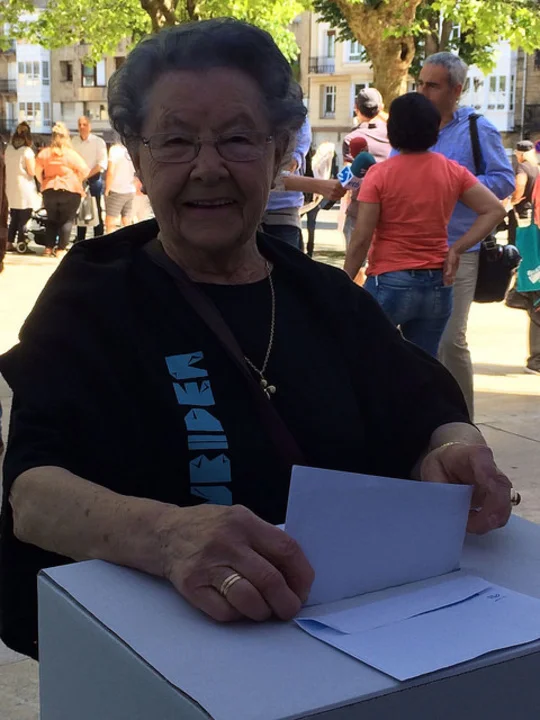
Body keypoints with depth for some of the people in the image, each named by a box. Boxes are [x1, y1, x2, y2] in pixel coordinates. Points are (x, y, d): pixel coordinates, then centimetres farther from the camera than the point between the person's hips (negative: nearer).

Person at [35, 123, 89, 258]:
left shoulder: (44, 153, 1)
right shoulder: (71, 154, -8)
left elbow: (38, 171, 3)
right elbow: (84, 170, -7)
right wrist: (77, 181, 11)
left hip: (49, 191, 3)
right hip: (70, 191, -3)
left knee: (51, 219, 16)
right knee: (67, 220, 4)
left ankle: (48, 248, 12)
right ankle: (61, 249, -3)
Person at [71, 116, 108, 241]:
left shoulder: (98, 142, -5)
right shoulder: (74, 141, 7)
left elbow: (102, 164, -11)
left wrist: (86, 175, -16)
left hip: (94, 180, -4)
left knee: (96, 213, -4)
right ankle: (80, 243, 20)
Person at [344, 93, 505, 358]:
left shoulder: (380, 174, -9)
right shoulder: (453, 171, 3)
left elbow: (361, 239, -10)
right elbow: (495, 210, 2)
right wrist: (456, 249, 0)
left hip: (390, 283, -4)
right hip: (437, 285, 4)